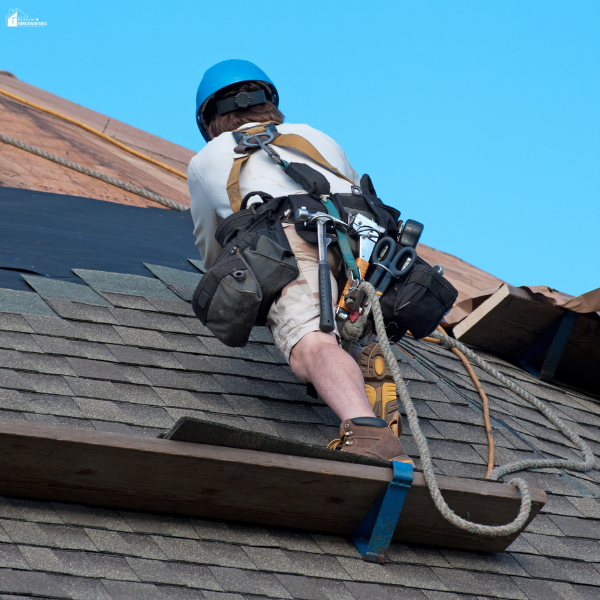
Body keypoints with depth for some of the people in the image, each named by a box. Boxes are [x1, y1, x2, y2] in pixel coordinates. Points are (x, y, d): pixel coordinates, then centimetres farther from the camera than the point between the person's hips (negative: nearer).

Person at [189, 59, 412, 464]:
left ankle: (368, 430, -54)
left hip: (285, 239, -3)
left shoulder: (207, 159, 36)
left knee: (312, 348, -25)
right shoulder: (318, 138, 42)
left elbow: (211, 252, 50)